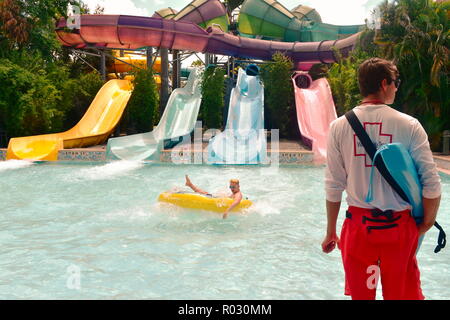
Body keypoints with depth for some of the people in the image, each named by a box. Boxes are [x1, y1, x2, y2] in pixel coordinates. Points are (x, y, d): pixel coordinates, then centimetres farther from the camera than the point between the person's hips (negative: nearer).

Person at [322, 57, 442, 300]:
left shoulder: (339, 126, -3)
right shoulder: (409, 125, -7)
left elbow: (334, 186, -2)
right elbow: (432, 184, -9)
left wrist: (331, 232, 8)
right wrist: (426, 225, 6)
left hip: (358, 224, 2)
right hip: (399, 226, -1)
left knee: (360, 294, 18)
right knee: (401, 294, 16)